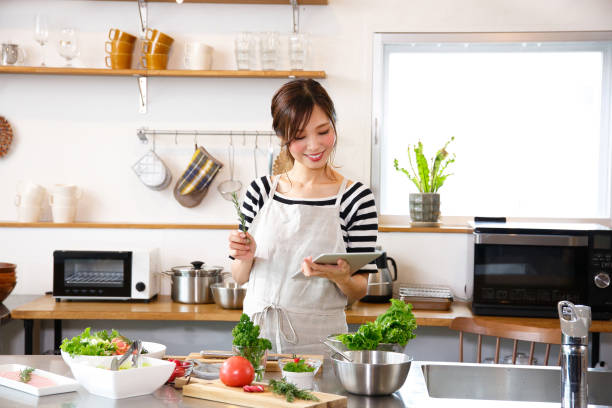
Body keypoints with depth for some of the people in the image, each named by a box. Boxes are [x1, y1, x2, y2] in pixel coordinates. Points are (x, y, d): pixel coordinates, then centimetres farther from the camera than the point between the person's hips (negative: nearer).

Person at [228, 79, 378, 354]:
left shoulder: (355, 197, -4)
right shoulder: (261, 191, 5)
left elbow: (359, 290, 1)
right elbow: (239, 277, 12)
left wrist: (340, 276, -19)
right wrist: (245, 257, -8)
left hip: (320, 341, -2)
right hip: (258, 333, 2)